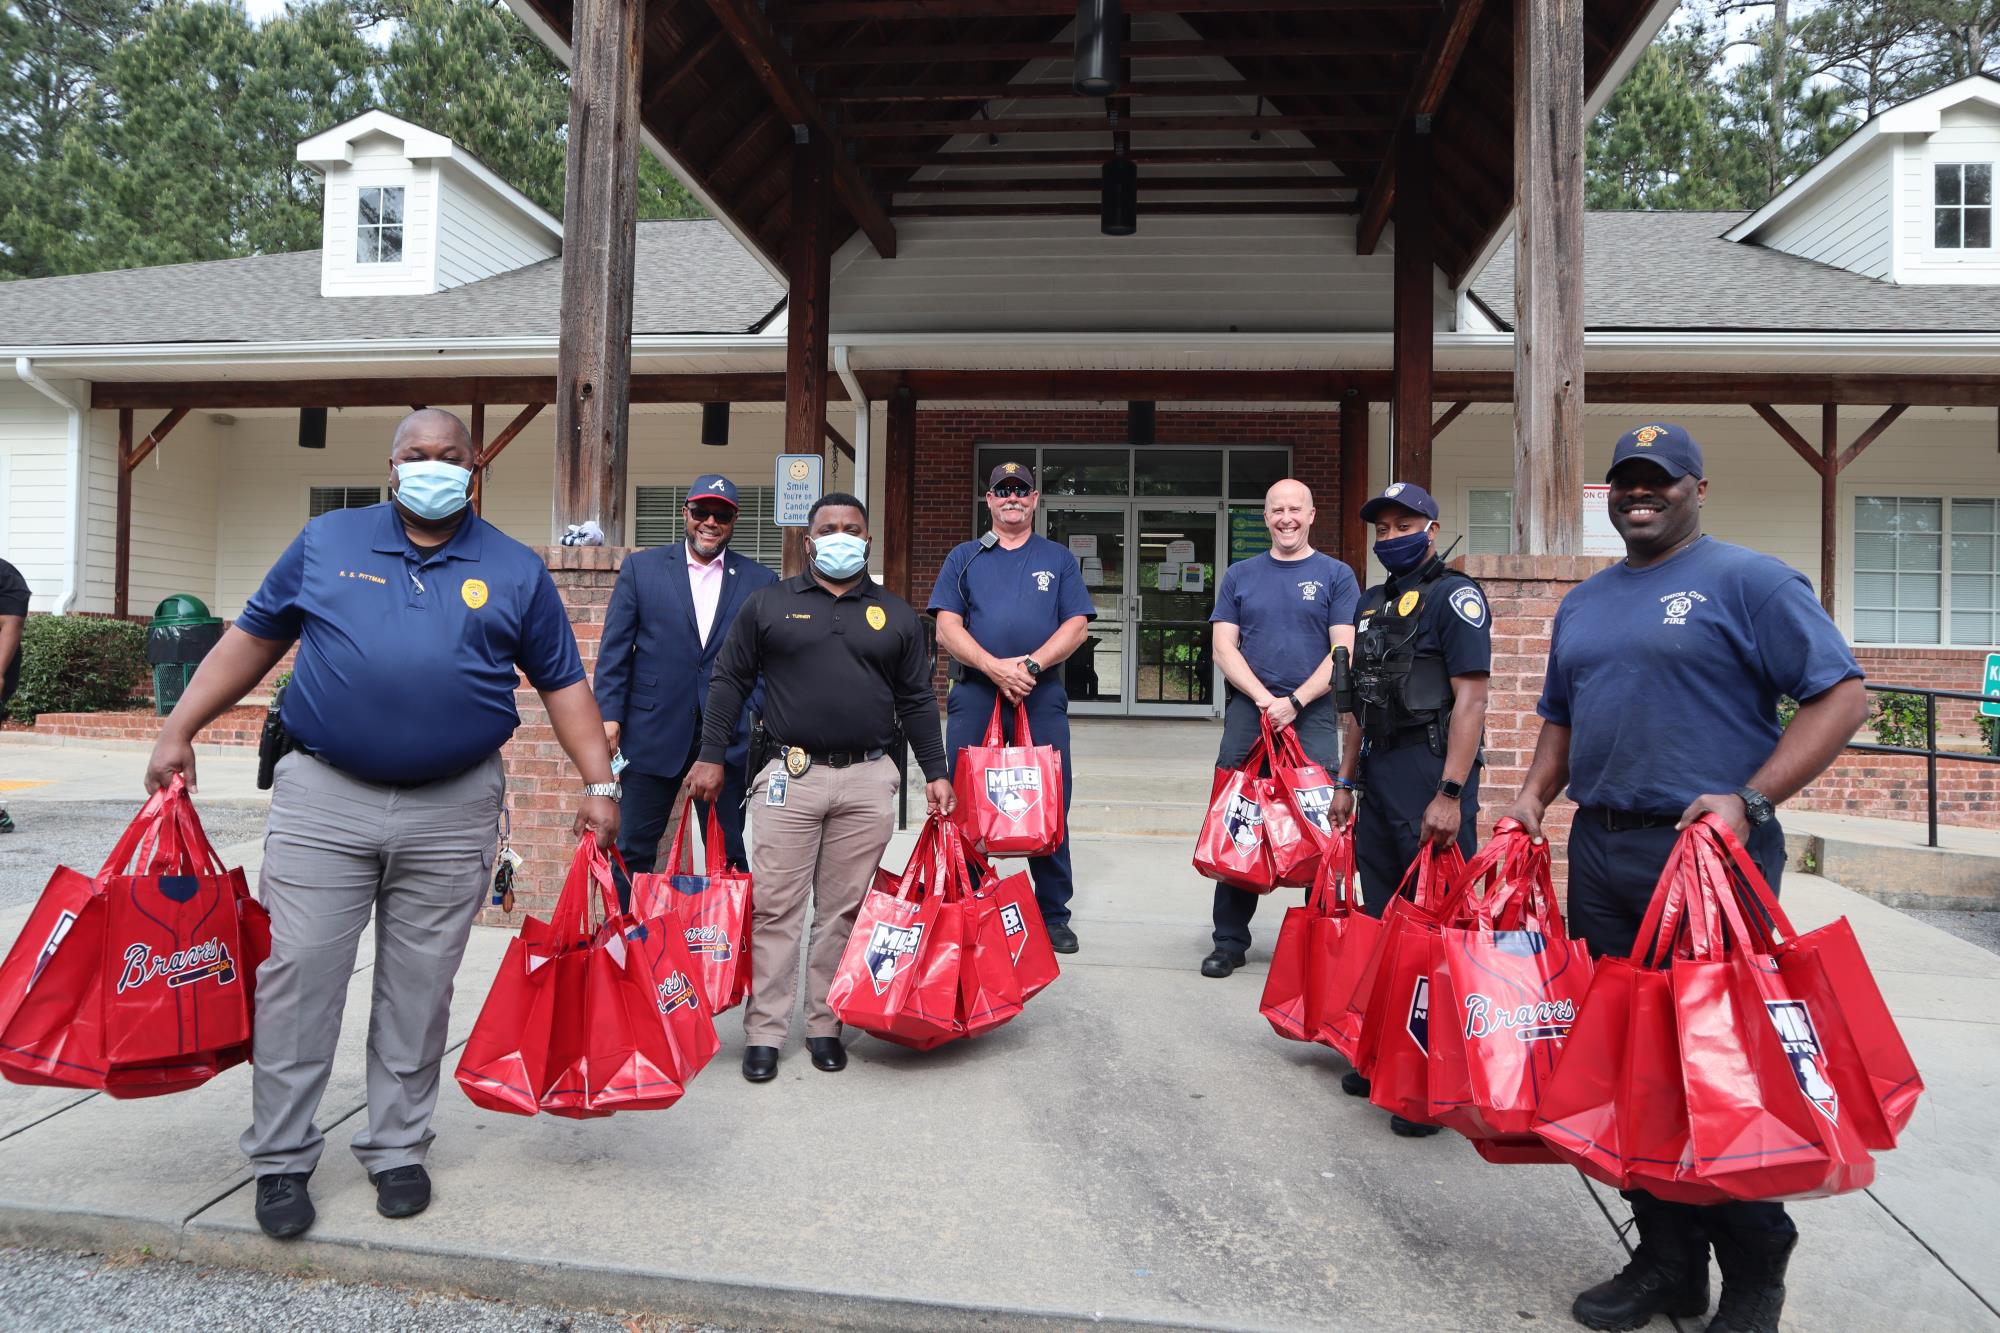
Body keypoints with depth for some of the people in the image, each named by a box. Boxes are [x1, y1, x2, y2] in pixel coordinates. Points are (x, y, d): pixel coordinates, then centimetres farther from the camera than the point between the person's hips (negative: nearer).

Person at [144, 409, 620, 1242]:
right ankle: (281, 1159, 18)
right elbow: (253, 637, 12)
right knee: (298, 974, 1)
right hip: (324, 798, 0)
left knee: (419, 990, 8)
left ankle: (397, 1151, 24)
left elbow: (563, 682, 8)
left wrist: (599, 783, 0)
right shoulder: (326, 541, 8)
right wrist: (178, 733, 6)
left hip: (452, 812, 0)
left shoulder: (516, 570, 7)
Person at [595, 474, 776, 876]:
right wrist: (609, 715, -4)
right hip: (652, 733, 0)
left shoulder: (759, 581, 5)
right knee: (633, 850, 7)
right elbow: (614, 649, 4)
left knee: (729, 856, 8)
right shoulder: (641, 567, 5)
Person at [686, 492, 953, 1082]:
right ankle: (763, 1033, 9)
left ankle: (825, 1026, 18)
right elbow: (729, 681, 9)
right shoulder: (768, 604, 8)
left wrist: (935, 773, 8)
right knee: (775, 907, -1)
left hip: (868, 780, 1)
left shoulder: (896, 614, 12)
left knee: (844, 911, 6)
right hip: (790, 775, -1)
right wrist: (711, 757, 2)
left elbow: (917, 701, 13)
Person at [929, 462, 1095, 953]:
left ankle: (1054, 915, 12)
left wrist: (1032, 663, -13)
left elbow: (1076, 626, 4)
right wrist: (994, 666, -13)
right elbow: (947, 627, 2)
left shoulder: (1059, 559, 14)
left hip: (1042, 695, 0)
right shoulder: (964, 558, 13)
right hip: (974, 694, 0)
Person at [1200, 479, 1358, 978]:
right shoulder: (1239, 576, 12)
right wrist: (1263, 697, -9)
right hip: (1247, 711, 2)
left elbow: (1343, 651, -2)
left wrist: (1295, 701, -13)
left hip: (1314, 716, -2)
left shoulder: (1336, 576, 7)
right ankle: (1230, 940, 12)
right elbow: (1224, 647, 5)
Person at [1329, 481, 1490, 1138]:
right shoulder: (1372, 603, 18)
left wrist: (1450, 793, -21)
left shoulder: (1454, 596, -6)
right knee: (1381, 919, 13)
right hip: (1378, 777, 8)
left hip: (1430, 778, -8)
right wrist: (1346, 778, 18)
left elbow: (1470, 698, -14)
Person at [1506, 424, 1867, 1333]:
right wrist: (1534, 794, 8)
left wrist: (1751, 800, -18)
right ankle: (1668, 1259, 23)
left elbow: (1842, 694, -9)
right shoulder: (1582, 603, 18)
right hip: (1600, 855, 6)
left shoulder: (1748, 581, -3)